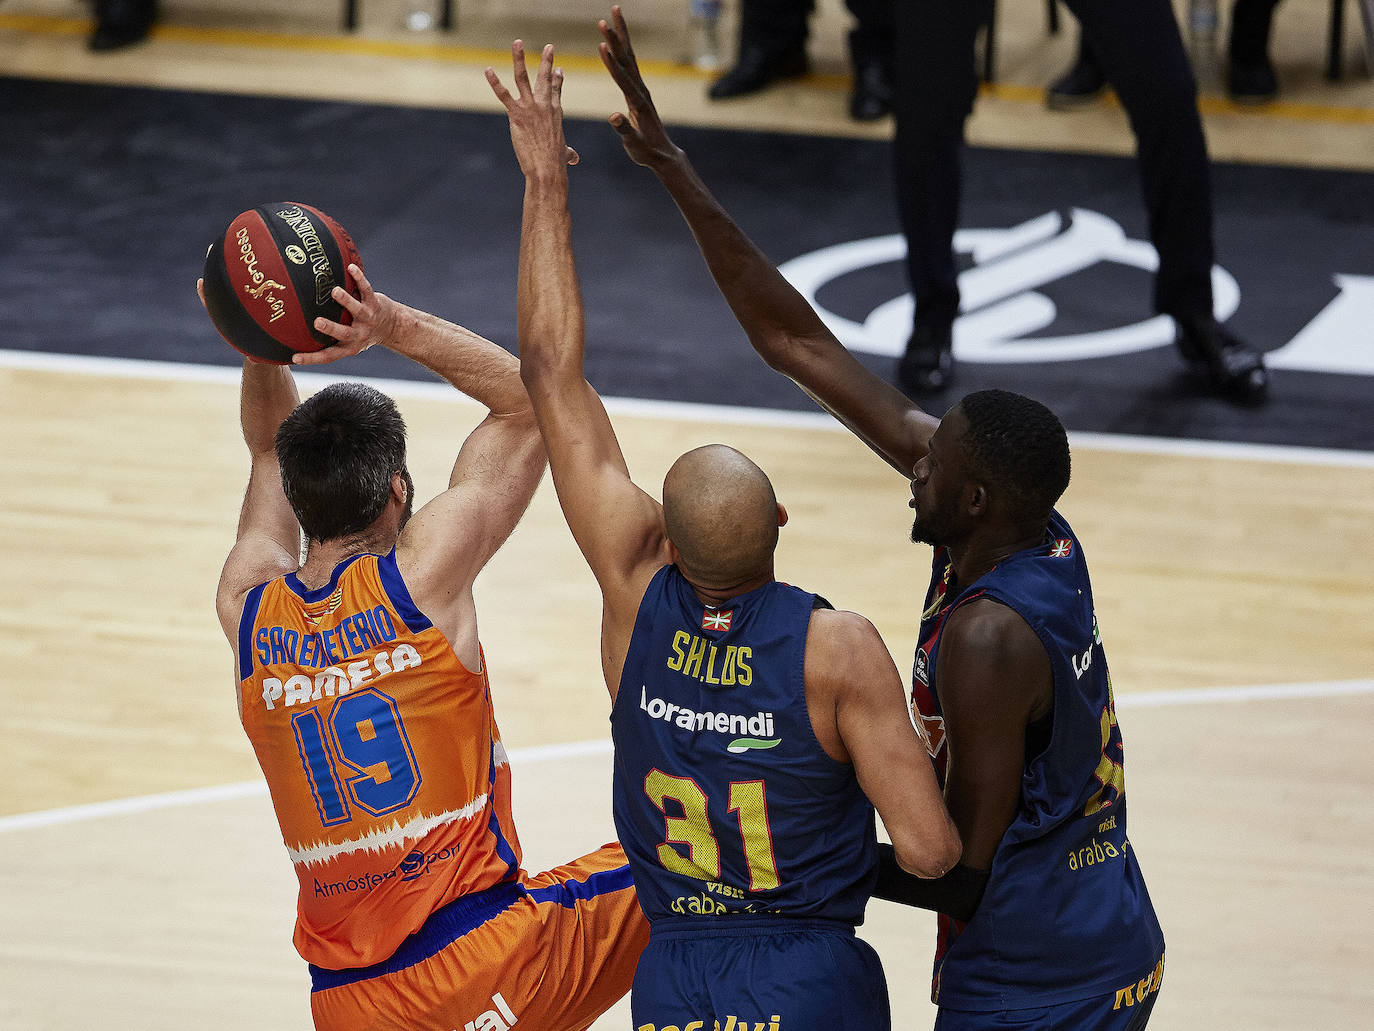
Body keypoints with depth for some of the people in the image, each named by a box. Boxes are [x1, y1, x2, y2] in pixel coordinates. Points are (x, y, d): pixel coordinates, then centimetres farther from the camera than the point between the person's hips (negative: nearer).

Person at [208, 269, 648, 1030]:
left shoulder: (246, 613, 2)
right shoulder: (423, 576, -10)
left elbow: (278, 457, 23)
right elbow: (527, 400, 2)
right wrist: (395, 326, -4)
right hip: (490, 960, -4)